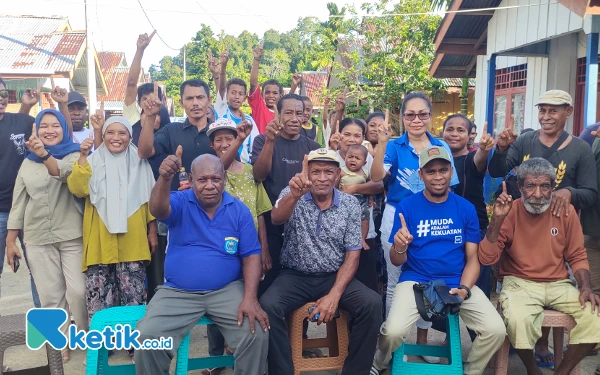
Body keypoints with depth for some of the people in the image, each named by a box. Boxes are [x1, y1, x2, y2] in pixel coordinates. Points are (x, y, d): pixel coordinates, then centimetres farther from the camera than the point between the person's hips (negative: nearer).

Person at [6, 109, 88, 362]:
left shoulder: (74, 155, 1)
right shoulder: (28, 163, 12)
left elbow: (64, 172, -23)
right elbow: (19, 202, 13)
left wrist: (44, 154, -42)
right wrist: (10, 240, 10)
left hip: (72, 236, -3)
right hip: (37, 240, 3)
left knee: (78, 291, -6)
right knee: (49, 295, 6)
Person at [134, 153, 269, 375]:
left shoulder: (239, 210, 2)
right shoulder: (180, 202, 0)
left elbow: (251, 255, 0)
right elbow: (158, 210, -24)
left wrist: (250, 298, -14)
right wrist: (165, 178, -46)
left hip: (227, 290, 0)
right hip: (177, 292, 0)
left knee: (257, 332, -21)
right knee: (147, 337, -19)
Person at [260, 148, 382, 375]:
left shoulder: (350, 204, -1)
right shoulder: (292, 195, -5)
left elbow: (352, 254, -2)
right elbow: (276, 219, -28)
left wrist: (335, 294, -16)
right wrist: (294, 196, -51)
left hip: (334, 277, 1)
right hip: (295, 276, -1)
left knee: (372, 304, -23)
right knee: (268, 306, -29)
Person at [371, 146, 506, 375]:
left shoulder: (466, 208, 4)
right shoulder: (407, 206, -2)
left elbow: (472, 258, 5)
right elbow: (396, 261, -1)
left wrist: (464, 289, -13)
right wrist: (400, 247, -25)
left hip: (457, 283, 3)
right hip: (415, 281, -2)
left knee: (496, 330, -17)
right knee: (394, 330, -26)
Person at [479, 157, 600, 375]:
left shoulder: (566, 211, -1)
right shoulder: (509, 212, -9)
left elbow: (577, 257, 9)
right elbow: (486, 259, -15)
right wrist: (498, 219, -24)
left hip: (559, 284, 3)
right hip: (519, 283, -3)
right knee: (518, 320, -33)